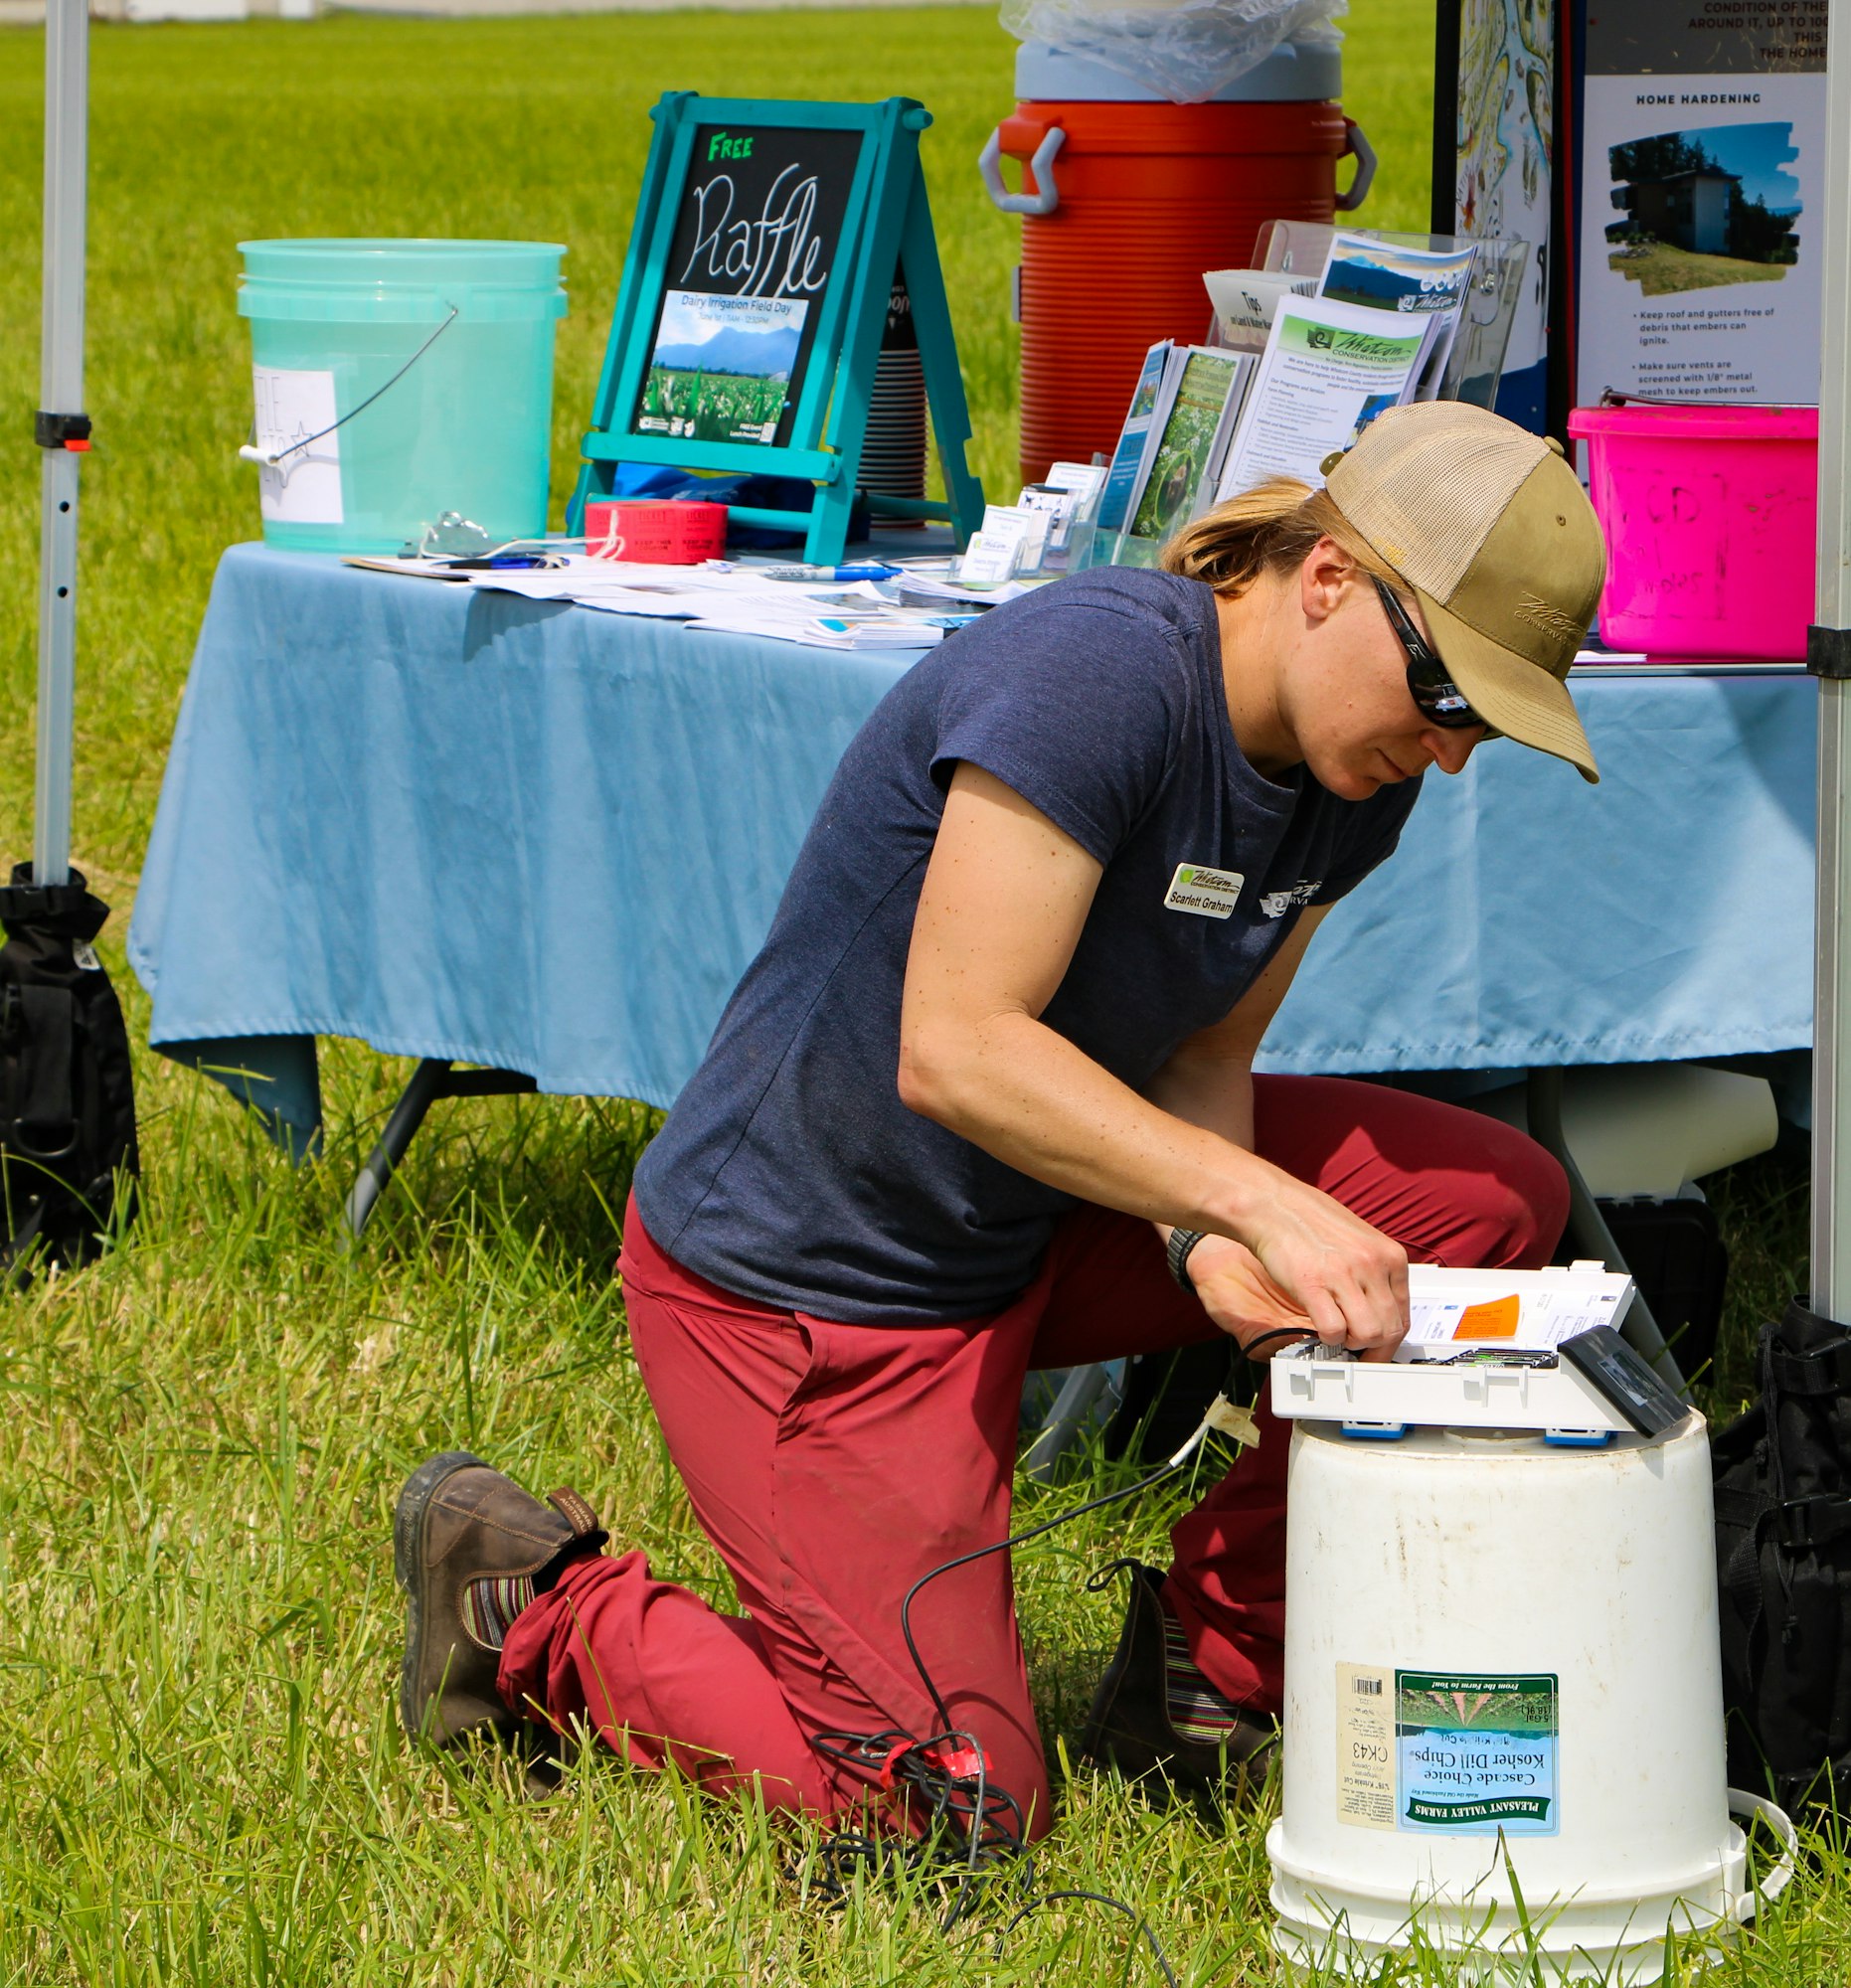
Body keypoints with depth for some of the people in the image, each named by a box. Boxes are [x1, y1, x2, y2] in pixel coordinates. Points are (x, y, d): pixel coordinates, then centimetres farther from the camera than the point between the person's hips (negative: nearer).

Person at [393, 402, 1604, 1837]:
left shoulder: (1356, 774, -3)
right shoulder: (1098, 669, -29)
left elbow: (1205, 1057, 2)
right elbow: (955, 1051, -33)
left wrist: (1211, 1246, -20)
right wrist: (1252, 1203, -38)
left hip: (1035, 1221, 9)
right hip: (801, 1276, -8)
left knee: (1494, 1201, -4)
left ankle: (1208, 1665, 7)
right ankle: (532, 1606, 12)